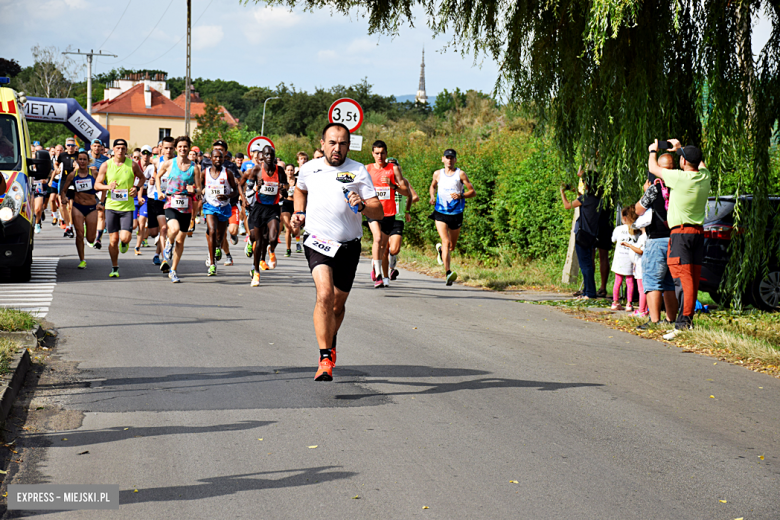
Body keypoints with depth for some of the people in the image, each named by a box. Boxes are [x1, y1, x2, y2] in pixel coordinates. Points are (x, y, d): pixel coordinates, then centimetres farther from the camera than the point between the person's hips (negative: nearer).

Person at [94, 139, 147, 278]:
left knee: (125, 237, -12)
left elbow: (141, 177, 16)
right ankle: (114, 268, 18)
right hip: (111, 206, 1)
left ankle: (125, 243, 27)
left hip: (127, 207, -1)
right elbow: (97, 184, 3)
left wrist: (136, 187, -3)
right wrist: (108, 186, -18)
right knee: (113, 239, 2)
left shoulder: (132, 165, -2)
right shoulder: (106, 165, 0)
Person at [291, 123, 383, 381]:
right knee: (325, 295, -24)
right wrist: (299, 213, 13)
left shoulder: (358, 171, -2)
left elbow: (378, 211, -6)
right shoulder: (309, 169, 5)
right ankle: (325, 359, -24)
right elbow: (300, 190, 29)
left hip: (348, 246, 1)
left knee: (338, 303, 15)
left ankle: (331, 344, 44)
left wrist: (362, 206, -26)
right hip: (318, 242, -1)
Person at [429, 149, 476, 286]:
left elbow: (473, 192, -1)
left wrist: (461, 195, -19)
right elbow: (433, 186, 27)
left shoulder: (460, 174, -1)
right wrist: (432, 196, 6)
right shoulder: (438, 174, 7)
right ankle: (448, 273, -22)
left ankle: (440, 249, 49)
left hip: (456, 214, 0)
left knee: (452, 247, 13)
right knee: (446, 241, -18)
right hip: (440, 213, 0)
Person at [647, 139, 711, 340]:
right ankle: (688, 320, 16)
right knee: (693, 278, 10)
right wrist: (681, 148, 41)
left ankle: (683, 323, -21)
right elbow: (700, 162, 30)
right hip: (699, 232, 7)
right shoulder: (704, 177, 4)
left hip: (681, 232, -7)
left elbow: (653, 168, 2)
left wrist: (653, 151, 23)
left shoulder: (680, 178, -13)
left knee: (683, 278, -14)